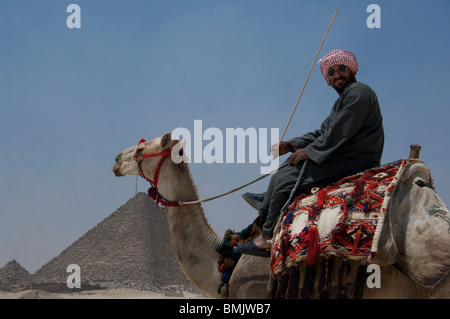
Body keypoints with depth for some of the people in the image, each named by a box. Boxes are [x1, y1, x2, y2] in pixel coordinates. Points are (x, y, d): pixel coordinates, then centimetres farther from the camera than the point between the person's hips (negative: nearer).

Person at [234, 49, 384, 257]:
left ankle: (266, 239, -10)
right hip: (342, 159, 10)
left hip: (354, 163, -10)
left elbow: (340, 133, -19)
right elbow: (322, 132, 21)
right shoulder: (342, 100, 23)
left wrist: (309, 151, -11)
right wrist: (290, 146, 9)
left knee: (284, 178, -14)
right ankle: (268, 200, 30)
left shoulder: (359, 92, -10)